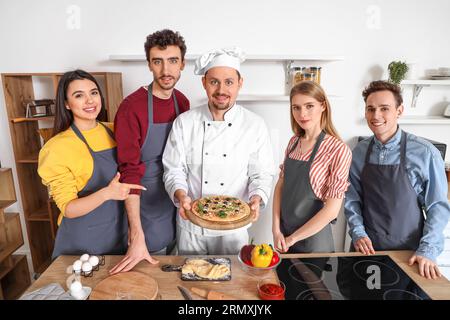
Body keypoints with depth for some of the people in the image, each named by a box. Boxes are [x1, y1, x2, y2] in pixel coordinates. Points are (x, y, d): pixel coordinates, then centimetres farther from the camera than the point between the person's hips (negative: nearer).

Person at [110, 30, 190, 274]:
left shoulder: (182, 102, -2)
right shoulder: (132, 108, -21)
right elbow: (130, 173, -22)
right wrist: (136, 238, -23)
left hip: (177, 205, 6)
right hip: (147, 210, -5)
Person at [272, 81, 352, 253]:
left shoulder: (338, 150, -18)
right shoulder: (294, 142, -1)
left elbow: (332, 210, -18)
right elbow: (280, 185, 3)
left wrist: (292, 239, -11)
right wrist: (276, 229, -6)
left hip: (312, 236, -5)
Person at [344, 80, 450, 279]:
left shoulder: (425, 153, -13)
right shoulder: (359, 152, -4)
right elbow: (352, 199, 1)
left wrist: (427, 251, -13)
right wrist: (358, 233, -8)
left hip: (407, 251, -2)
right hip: (366, 247, 3)